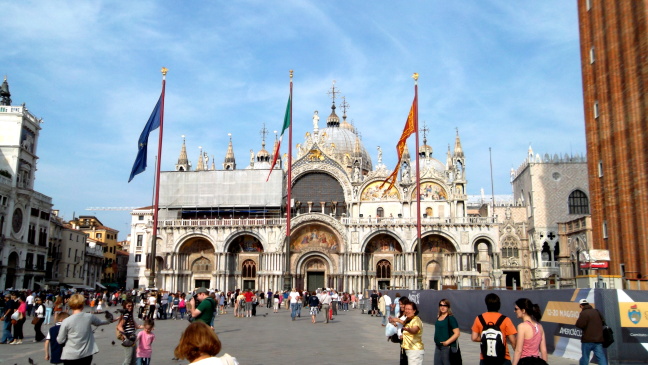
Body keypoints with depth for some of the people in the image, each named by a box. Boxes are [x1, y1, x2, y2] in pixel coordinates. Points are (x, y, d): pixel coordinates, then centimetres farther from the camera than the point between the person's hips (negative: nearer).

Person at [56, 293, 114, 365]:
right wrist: (110, 320, 39)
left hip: (70, 356, -3)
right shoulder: (89, 317, -4)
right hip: (86, 355, 3)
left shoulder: (66, 321, -14)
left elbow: (60, 341, -7)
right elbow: (100, 322, 18)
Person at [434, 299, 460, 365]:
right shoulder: (438, 318, 11)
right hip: (438, 347, 8)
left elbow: (457, 333, -16)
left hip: (447, 347, -8)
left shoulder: (451, 318, -11)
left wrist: (447, 342, -19)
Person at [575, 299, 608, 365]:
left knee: (585, 357, 6)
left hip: (588, 339, -5)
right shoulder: (596, 312, 11)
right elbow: (602, 322, 23)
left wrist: (579, 319, -1)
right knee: (601, 357, 1)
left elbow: (580, 325, -19)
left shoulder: (584, 313, -12)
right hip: (598, 339, 5)